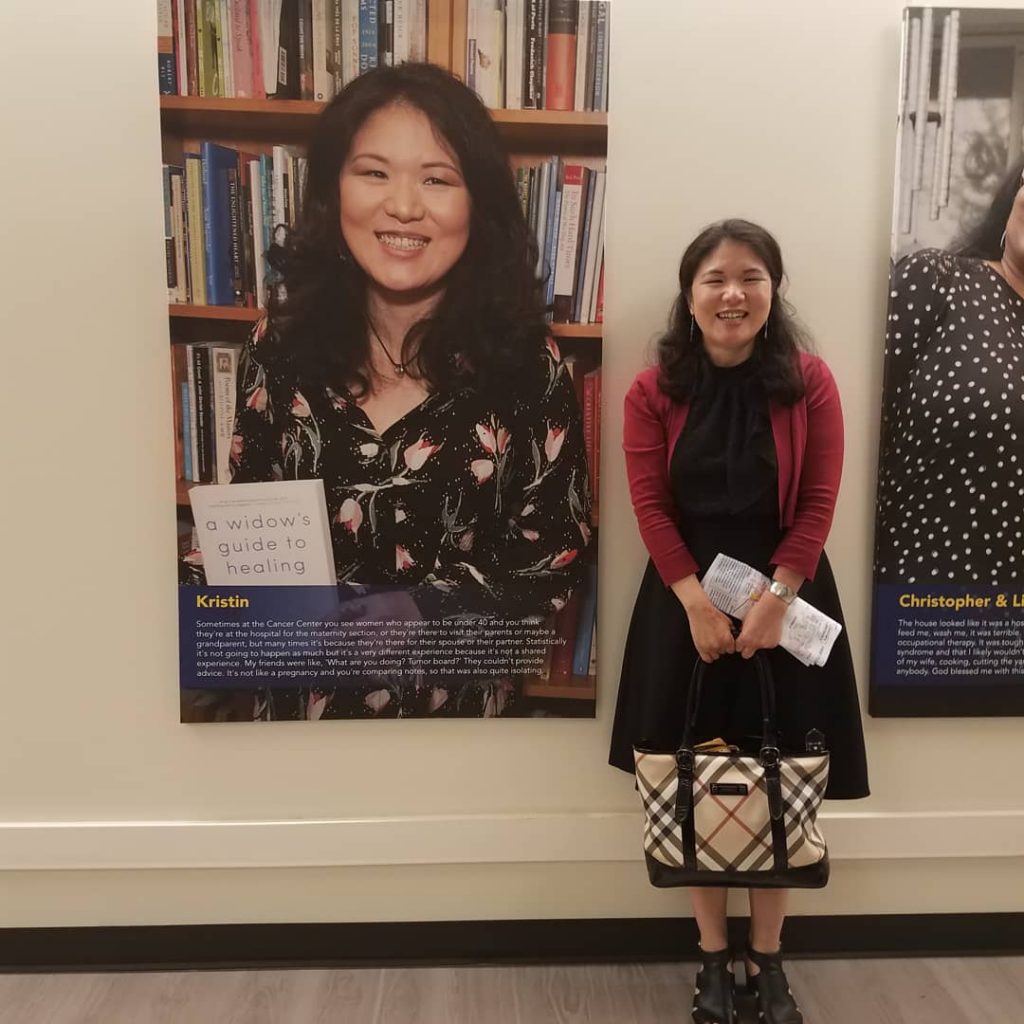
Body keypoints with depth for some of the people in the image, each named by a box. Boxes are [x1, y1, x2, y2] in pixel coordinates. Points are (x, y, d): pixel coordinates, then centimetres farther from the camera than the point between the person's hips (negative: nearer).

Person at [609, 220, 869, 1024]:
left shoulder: (810, 383, -3)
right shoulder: (653, 392, -3)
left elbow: (818, 506, -6)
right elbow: (651, 507, -6)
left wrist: (772, 601, -15)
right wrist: (698, 604, -15)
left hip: (787, 600, 0)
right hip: (687, 602, 0)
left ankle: (768, 959, 28)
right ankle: (713, 957, 26)